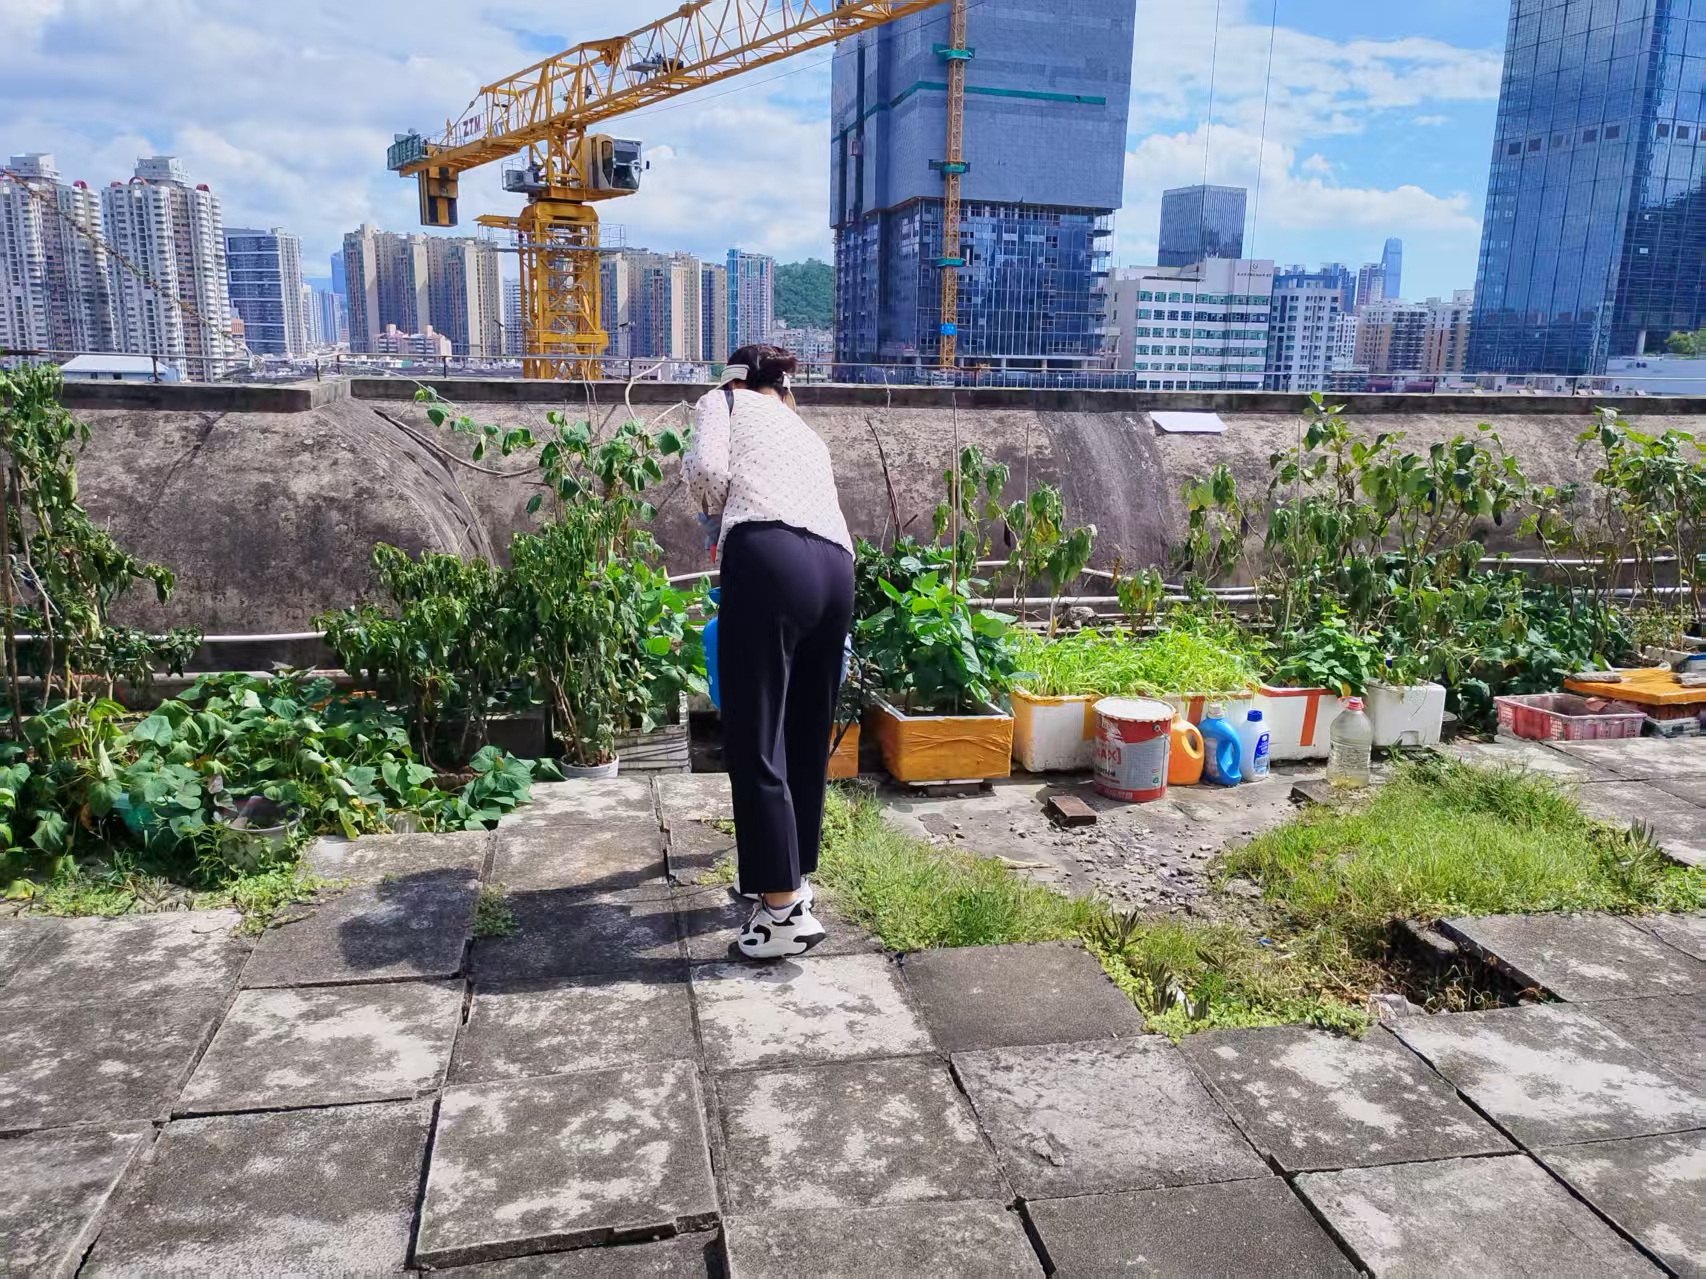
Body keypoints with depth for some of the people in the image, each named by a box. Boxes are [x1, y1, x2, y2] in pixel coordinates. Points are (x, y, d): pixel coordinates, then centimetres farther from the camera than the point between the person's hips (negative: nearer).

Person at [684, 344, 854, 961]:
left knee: (755, 741, -3)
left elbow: (706, 467, 0)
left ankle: (786, 909, -3)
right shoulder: (807, 434, 37)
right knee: (806, 737, 17)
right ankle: (789, 872, 30)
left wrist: (718, 515, 20)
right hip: (835, 568, 7)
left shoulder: (725, 401, 20)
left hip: (768, 560, -7)